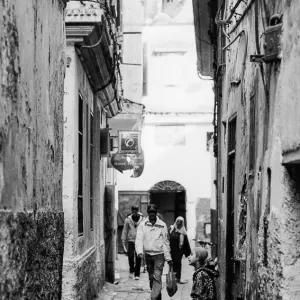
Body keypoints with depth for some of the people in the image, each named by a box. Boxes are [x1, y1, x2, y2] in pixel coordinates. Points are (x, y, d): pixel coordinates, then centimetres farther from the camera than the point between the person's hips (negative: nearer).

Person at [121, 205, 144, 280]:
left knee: (138, 258, -3)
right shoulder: (128, 219, 2)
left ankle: (137, 274, 8)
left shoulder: (142, 219, 0)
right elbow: (125, 231, 6)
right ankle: (131, 270, 17)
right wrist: (123, 242, 3)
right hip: (131, 240, 0)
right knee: (130, 256, -9)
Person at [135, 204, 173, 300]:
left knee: (157, 277, -12)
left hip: (159, 254, -3)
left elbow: (165, 242, 3)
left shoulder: (162, 225, -1)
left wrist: (168, 258, 3)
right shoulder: (143, 224, 1)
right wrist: (139, 251, -25)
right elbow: (139, 239, -7)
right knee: (151, 278, 12)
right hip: (148, 254, 3)